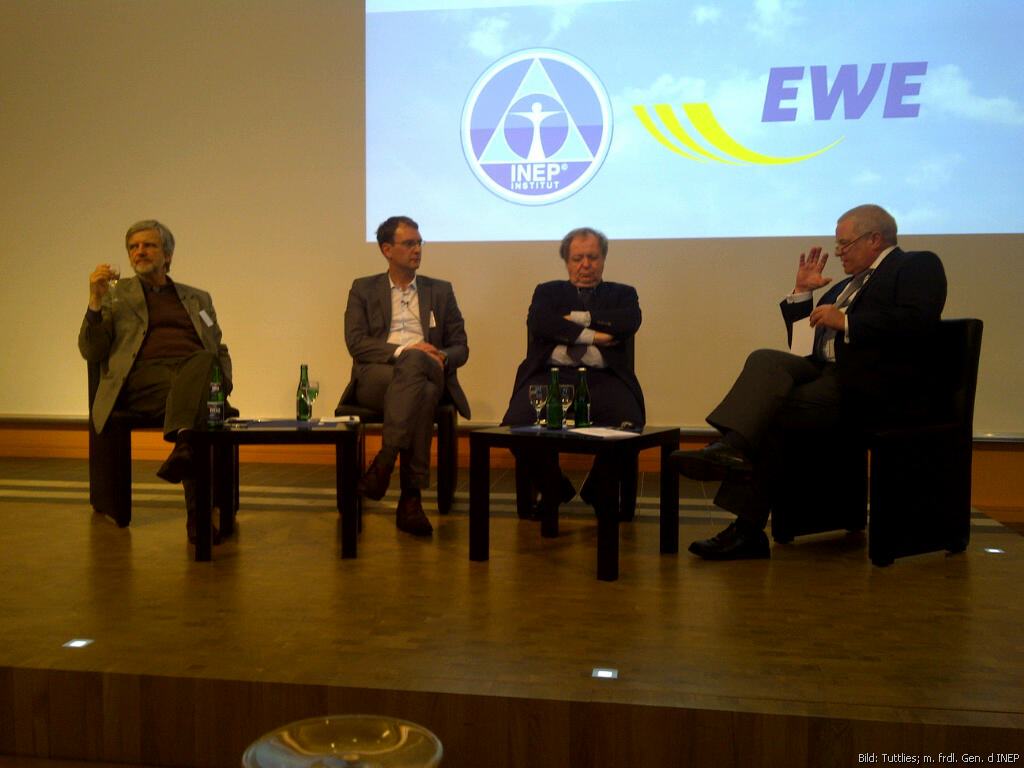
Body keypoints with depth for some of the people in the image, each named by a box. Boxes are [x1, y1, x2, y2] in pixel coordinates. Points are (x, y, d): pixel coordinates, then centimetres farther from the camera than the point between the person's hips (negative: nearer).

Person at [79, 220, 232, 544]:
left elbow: (219, 350, 27)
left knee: (202, 360, -37)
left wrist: (223, 385, 4)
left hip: (197, 371, 2)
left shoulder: (197, 298, 29)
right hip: (143, 376, -1)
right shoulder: (116, 294, 24)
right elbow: (91, 352, 14)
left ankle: (182, 448, -52)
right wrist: (96, 300, -1)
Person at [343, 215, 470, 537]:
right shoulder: (363, 289, 17)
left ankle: (384, 463, -37)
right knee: (417, 382, -37)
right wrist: (402, 350, -14)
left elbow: (460, 348, 15)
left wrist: (441, 358, -9)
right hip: (374, 379, -1)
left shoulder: (441, 291, 22)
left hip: (427, 374, 1)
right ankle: (411, 498, -38)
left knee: (415, 362, -37)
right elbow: (355, 343, 2)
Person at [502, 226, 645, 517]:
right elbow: (538, 323, 0)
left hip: (603, 377, 0)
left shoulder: (622, 294, 24)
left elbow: (630, 321, -1)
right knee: (516, 423, -28)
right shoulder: (548, 292, 24)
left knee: (628, 424, -31)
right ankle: (553, 488, 3)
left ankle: (598, 489, 3)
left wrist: (578, 317, 0)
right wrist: (592, 335, -4)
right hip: (551, 374, 0)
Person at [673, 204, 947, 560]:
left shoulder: (918, 265, 7)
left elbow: (917, 322, -13)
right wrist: (801, 292, 19)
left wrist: (846, 322, -15)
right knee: (765, 360, -22)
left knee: (771, 412, -26)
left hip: (875, 387, -7)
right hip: (826, 372, 7)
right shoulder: (845, 286, 30)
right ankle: (732, 448, -36)